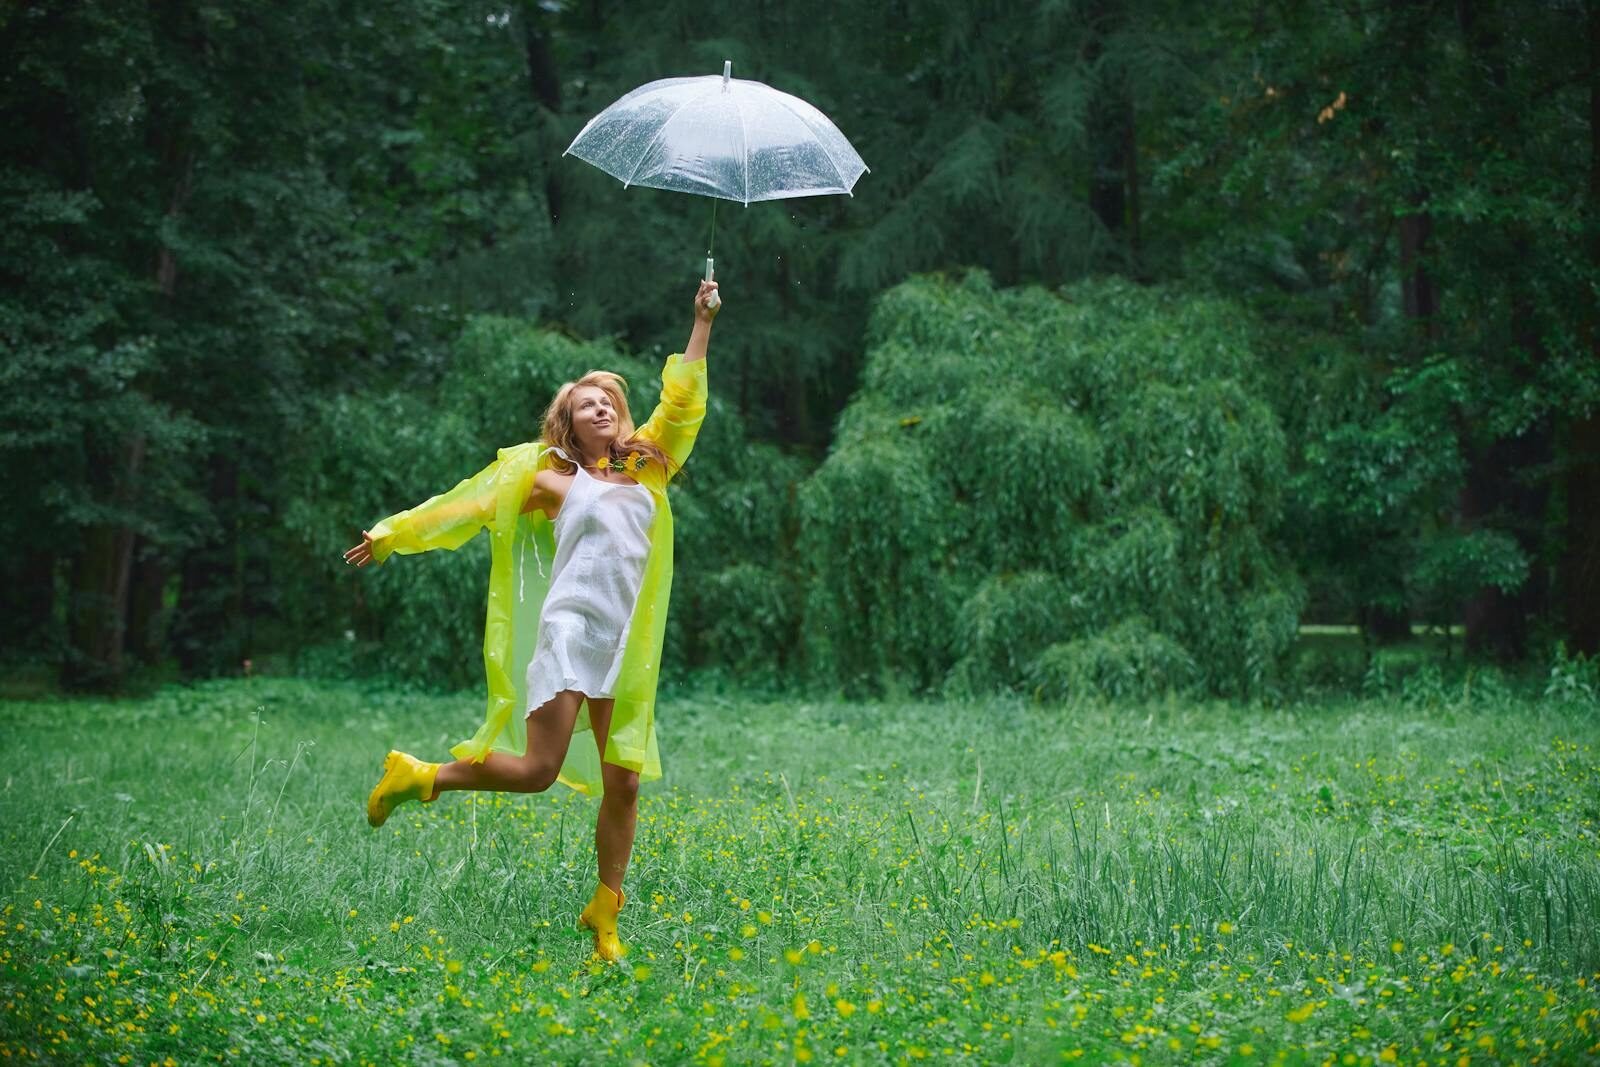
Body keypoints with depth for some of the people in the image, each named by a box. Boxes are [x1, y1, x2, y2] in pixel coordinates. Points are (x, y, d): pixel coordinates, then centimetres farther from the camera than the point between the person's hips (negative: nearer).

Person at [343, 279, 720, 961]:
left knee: (623, 784, 2)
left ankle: (604, 916, 14)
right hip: (571, 631, -5)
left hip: (627, 649, 5)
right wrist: (391, 534, 17)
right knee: (538, 770, -14)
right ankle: (419, 776, 8)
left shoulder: (645, 468, 17)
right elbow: (468, 505, 13)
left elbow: (681, 402, 20)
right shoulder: (554, 481, 7)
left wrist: (703, 321, 16)